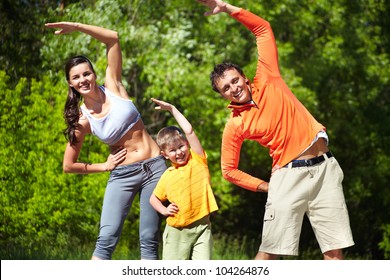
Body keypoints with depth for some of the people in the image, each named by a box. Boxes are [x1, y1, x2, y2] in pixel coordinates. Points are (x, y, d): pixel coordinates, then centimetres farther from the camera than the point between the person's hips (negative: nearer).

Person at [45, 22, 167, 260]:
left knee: (150, 241, -2)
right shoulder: (82, 120, -4)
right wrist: (104, 166, 0)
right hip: (122, 175, -1)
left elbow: (113, 38, -9)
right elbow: (69, 165, 4)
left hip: (154, 168, 1)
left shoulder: (113, 86, -2)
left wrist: (77, 27, -13)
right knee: (107, 238, -15)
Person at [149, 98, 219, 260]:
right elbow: (154, 198, 19)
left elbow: (189, 131, -7)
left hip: (201, 227, -2)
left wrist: (172, 109, -3)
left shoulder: (198, 160, 1)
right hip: (176, 231, 2)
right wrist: (164, 210, -1)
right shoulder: (167, 177, 5)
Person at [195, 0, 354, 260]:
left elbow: (263, 28, 5)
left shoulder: (267, 81, 4)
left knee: (335, 251, -1)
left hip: (325, 167, 2)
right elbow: (229, 169, 6)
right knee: (269, 251, -8)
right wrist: (265, 186, 0)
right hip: (289, 174, -2)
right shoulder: (235, 126, -1)